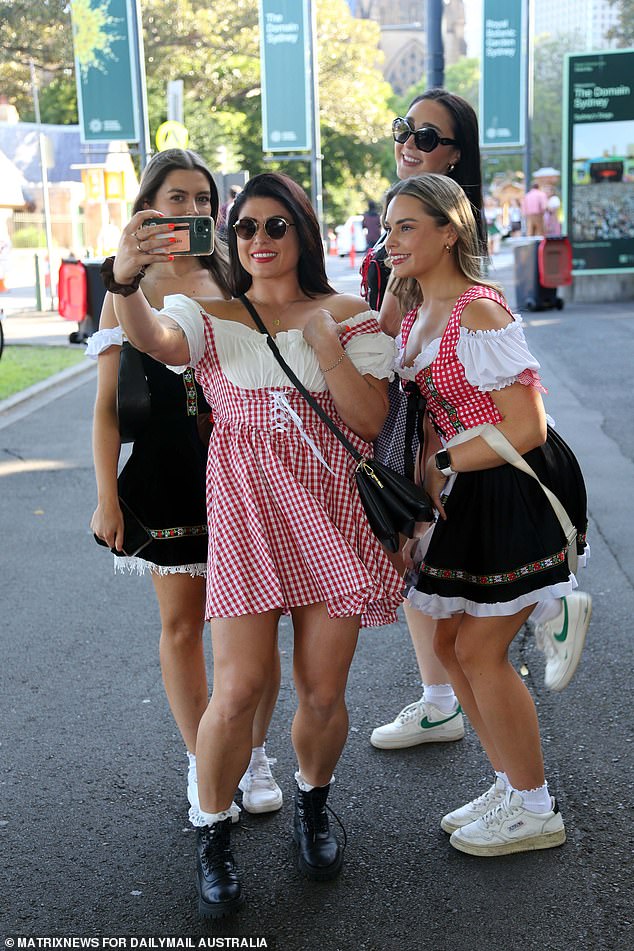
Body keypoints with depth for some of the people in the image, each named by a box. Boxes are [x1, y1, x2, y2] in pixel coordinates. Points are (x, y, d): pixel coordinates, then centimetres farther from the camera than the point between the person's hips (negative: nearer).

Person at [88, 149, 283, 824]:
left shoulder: (236, 284, 5)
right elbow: (108, 405, 0)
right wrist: (107, 498, -5)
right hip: (165, 481, -1)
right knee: (182, 623, 9)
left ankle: (252, 758, 25)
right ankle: (202, 766, 25)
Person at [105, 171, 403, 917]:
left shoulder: (348, 315, 6)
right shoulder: (210, 314, 5)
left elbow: (371, 420, -2)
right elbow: (154, 339, -20)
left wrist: (324, 343, -13)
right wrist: (125, 284, -41)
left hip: (332, 514, 1)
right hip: (247, 514, -1)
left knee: (323, 691, 5)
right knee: (239, 688, -7)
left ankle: (312, 806, 36)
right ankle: (212, 834, 19)